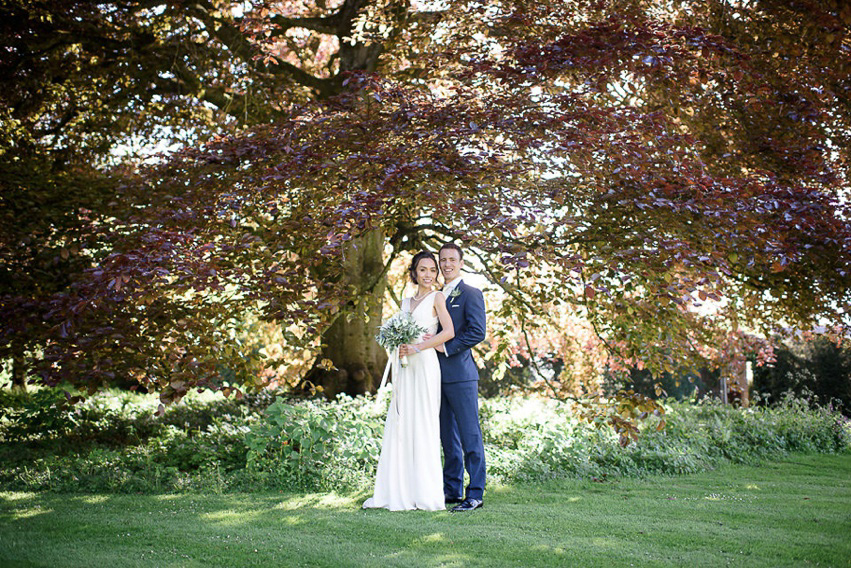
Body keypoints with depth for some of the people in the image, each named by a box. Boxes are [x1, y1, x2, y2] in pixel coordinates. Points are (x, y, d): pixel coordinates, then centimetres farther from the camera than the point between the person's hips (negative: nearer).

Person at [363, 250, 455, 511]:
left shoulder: (437, 297, 1)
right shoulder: (405, 302, 19)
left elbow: (449, 332, -11)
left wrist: (416, 348, -13)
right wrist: (399, 348, -3)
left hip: (425, 365, -6)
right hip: (405, 368, 6)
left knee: (423, 425, -5)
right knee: (399, 426, 4)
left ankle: (426, 494, 2)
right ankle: (397, 492, 9)